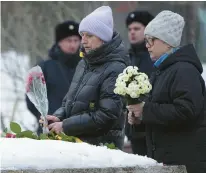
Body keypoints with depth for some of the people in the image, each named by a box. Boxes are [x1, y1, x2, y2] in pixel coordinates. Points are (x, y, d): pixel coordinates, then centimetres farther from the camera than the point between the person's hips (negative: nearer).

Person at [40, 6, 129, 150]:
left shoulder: (115, 70, -13)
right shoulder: (84, 64, 13)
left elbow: (107, 116, -19)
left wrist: (66, 126, -17)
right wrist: (58, 117, -1)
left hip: (101, 147, -7)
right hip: (75, 143, 7)